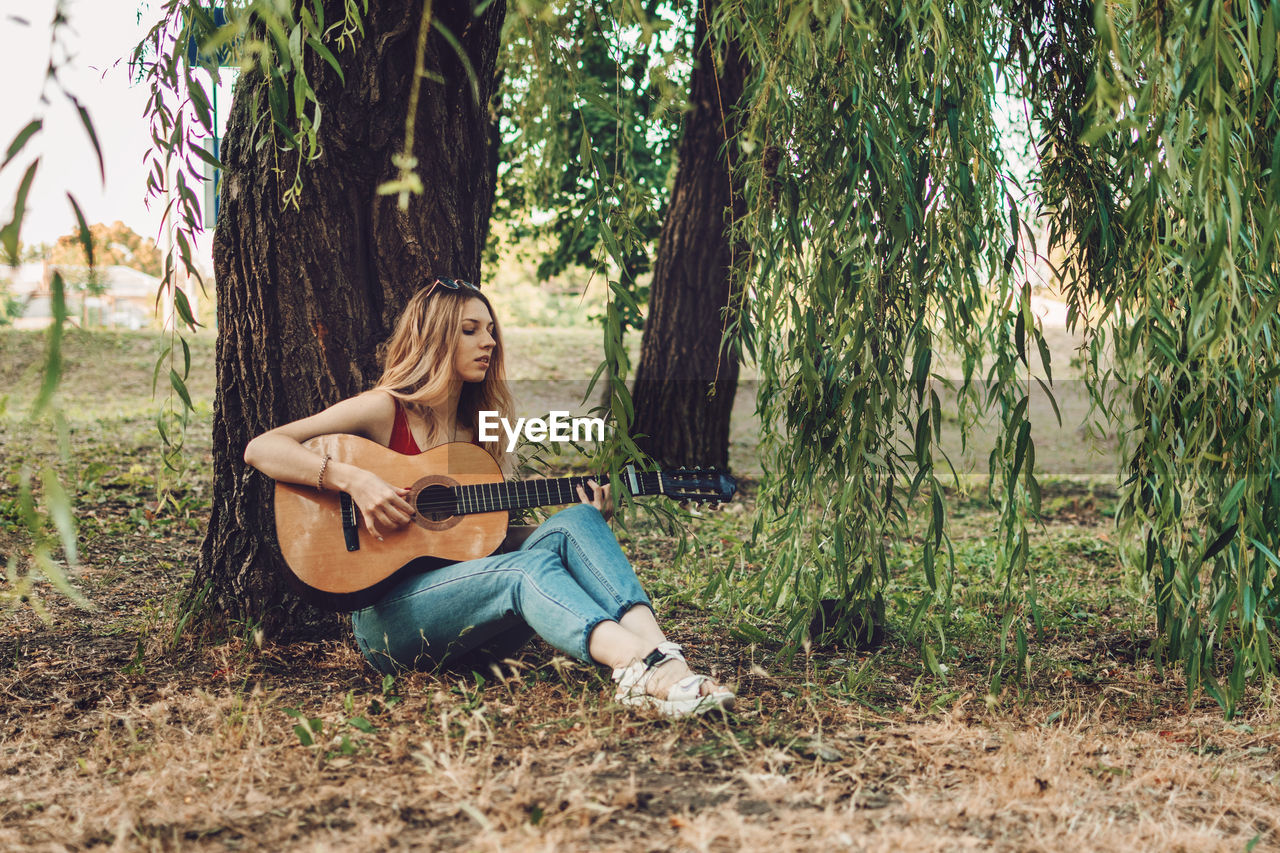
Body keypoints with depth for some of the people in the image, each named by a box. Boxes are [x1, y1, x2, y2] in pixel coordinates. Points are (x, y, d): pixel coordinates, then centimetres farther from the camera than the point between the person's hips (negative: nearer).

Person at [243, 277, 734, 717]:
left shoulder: (477, 429, 18)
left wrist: (583, 523, 4)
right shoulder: (384, 411, 1)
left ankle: (660, 653, -43)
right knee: (527, 567, -32)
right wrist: (352, 480, -21)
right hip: (386, 617, -5)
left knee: (573, 524, -19)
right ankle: (643, 667, -57)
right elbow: (261, 449, -7)